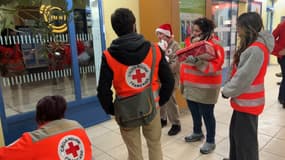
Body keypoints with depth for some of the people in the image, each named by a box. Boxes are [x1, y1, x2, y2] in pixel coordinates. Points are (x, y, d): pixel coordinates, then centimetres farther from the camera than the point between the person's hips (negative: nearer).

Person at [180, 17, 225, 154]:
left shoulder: (214, 45, -13)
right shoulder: (193, 43, 10)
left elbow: (214, 67, -22)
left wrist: (197, 61, -33)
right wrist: (183, 81, 16)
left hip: (206, 88, -7)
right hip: (191, 86, 8)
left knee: (207, 114, 3)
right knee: (194, 111, 20)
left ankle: (210, 141, 21)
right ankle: (197, 133, 41)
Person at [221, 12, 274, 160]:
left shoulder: (256, 49, -23)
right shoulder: (252, 46, 8)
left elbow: (243, 78, -23)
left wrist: (227, 92, -10)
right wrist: (228, 88, 4)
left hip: (248, 102, -9)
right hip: (244, 100, 9)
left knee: (245, 139, 6)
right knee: (236, 133, 22)